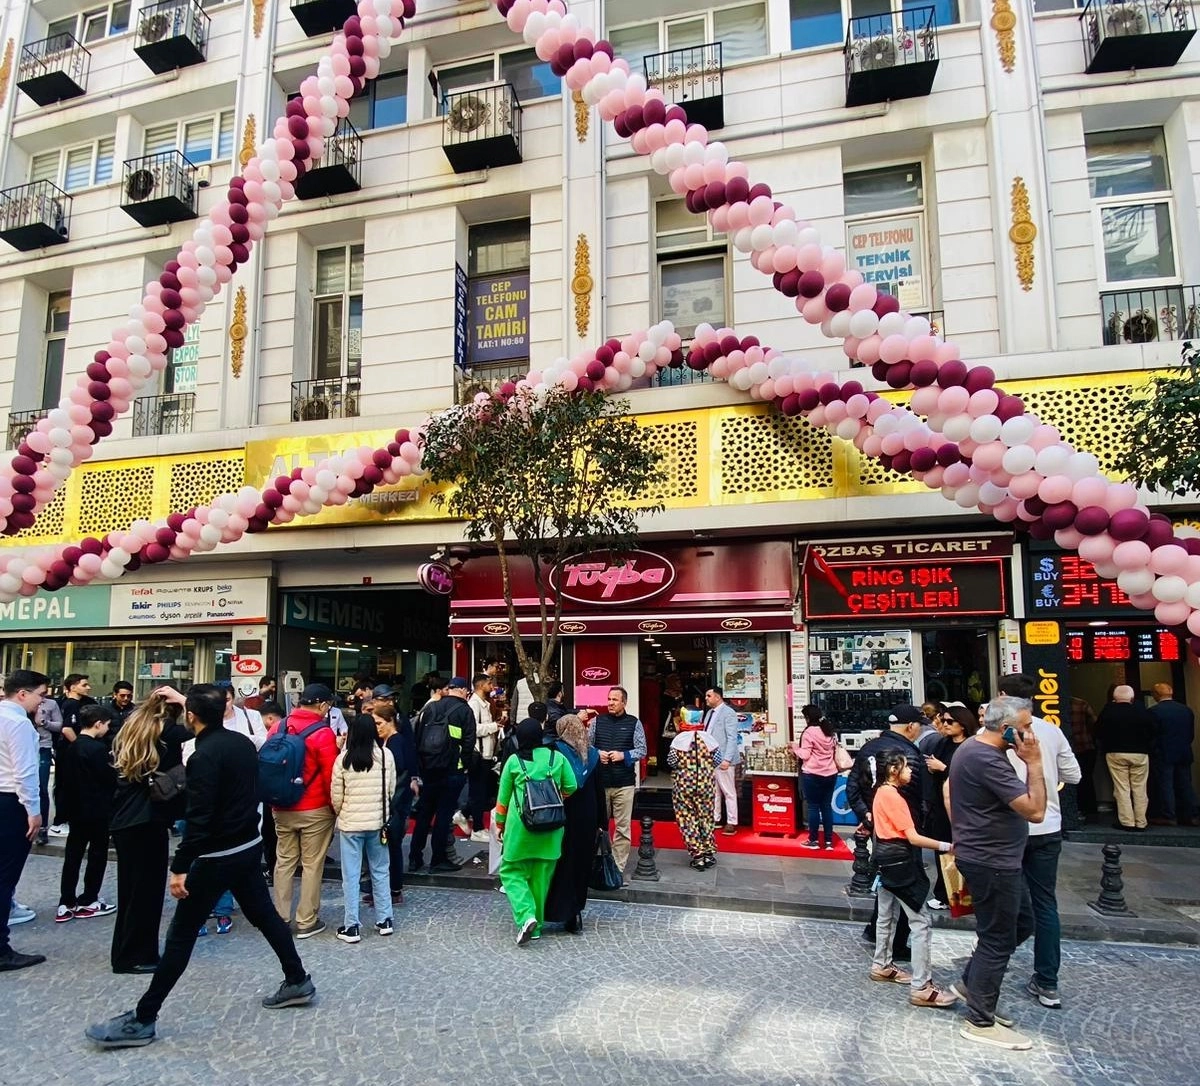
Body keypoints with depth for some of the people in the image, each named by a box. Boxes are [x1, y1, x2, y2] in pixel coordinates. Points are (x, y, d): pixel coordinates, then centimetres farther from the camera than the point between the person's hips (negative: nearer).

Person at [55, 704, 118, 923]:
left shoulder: (71, 747, 7)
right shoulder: (98, 748, -19)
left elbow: (66, 777, 13)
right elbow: (109, 777, -16)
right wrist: (119, 772, 2)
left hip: (75, 808, 8)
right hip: (97, 810, -8)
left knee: (72, 855, 11)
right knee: (97, 854, 5)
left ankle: (66, 903, 14)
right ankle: (88, 902, 11)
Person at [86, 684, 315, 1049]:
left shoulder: (204, 756, -21)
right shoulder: (243, 742, 4)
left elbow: (199, 818, -24)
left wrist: (180, 866, -20)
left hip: (217, 857, -8)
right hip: (250, 847, 8)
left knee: (181, 935, 1)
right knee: (264, 914, 20)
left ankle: (142, 1019, 10)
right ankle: (298, 981, 29)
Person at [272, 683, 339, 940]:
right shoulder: (323, 733, -16)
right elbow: (329, 775, -16)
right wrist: (335, 805, -2)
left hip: (282, 808, 5)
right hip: (315, 809, -5)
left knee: (284, 862, 15)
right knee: (312, 865, 5)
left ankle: (280, 919, 22)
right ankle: (306, 922, 12)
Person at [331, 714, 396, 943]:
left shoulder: (343, 759, -12)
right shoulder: (386, 755, -8)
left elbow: (336, 797, -5)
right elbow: (392, 790, 1)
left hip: (350, 823, -2)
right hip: (378, 822, 2)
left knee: (351, 876, 7)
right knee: (380, 872, 15)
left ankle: (351, 927, 11)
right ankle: (384, 920, 22)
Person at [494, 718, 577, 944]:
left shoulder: (514, 761, -2)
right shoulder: (557, 758, 0)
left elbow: (503, 797, 6)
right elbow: (571, 787, 0)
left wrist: (500, 824, 19)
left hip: (521, 826, -2)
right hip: (550, 828, 2)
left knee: (512, 871, 9)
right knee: (541, 875, 12)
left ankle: (526, 916, -10)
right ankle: (536, 926, 21)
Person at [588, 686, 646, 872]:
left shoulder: (634, 723, 1)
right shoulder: (597, 721, 6)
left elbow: (642, 750, 0)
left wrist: (623, 755, -14)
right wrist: (597, 754, -11)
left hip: (624, 784, -1)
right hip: (599, 782, 2)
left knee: (623, 827, 3)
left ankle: (618, 867, 12)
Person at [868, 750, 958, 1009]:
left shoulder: (881, 792, 8)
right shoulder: (893, 796, -21)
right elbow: (913, 838, -23)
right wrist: (946, 846, -23)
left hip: (886, 858, 10)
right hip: (899, 861, -10)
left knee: (887, 915, 21)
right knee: (922, 922, -7)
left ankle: (881, 966, 33)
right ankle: (921, 988, -5)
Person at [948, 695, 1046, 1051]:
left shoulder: (971, 748, 7)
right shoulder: (988, 760, -27)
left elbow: (949, 788, 20)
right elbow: (1035, 811, -26)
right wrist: (1034, 763, -20)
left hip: (992, 857, 10)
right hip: (992, 862, -10)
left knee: (1022, 924, 21)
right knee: (998, 940, 3)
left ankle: (970, 983, 30)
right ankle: (980, 1022, 17)